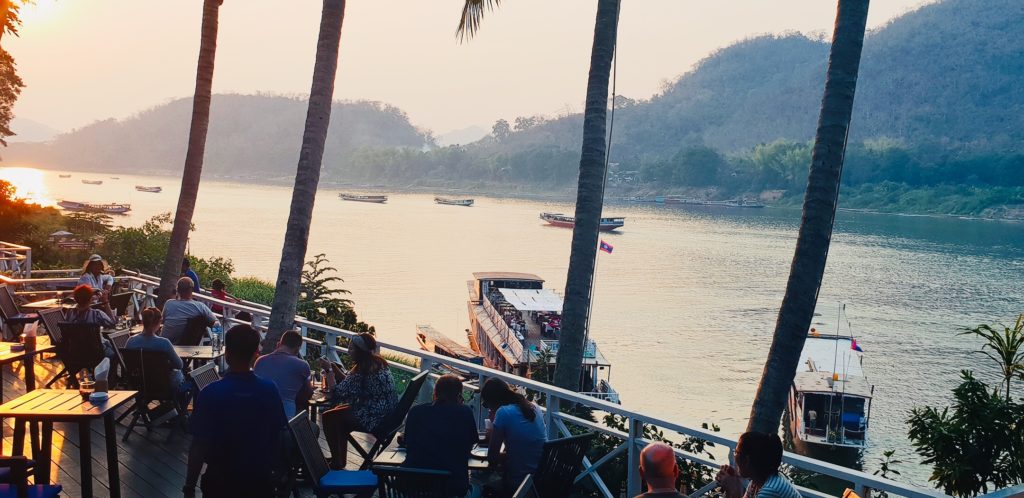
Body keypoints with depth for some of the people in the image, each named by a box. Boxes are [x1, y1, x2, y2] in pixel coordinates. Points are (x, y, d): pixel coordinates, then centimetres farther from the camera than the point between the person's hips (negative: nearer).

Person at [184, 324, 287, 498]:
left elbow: (199, 445, -16)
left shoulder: (211, 394, -18)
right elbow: (277, 437, 0)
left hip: (221, 481, -2)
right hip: (260, 480, 2)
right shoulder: (269, 390, -10)